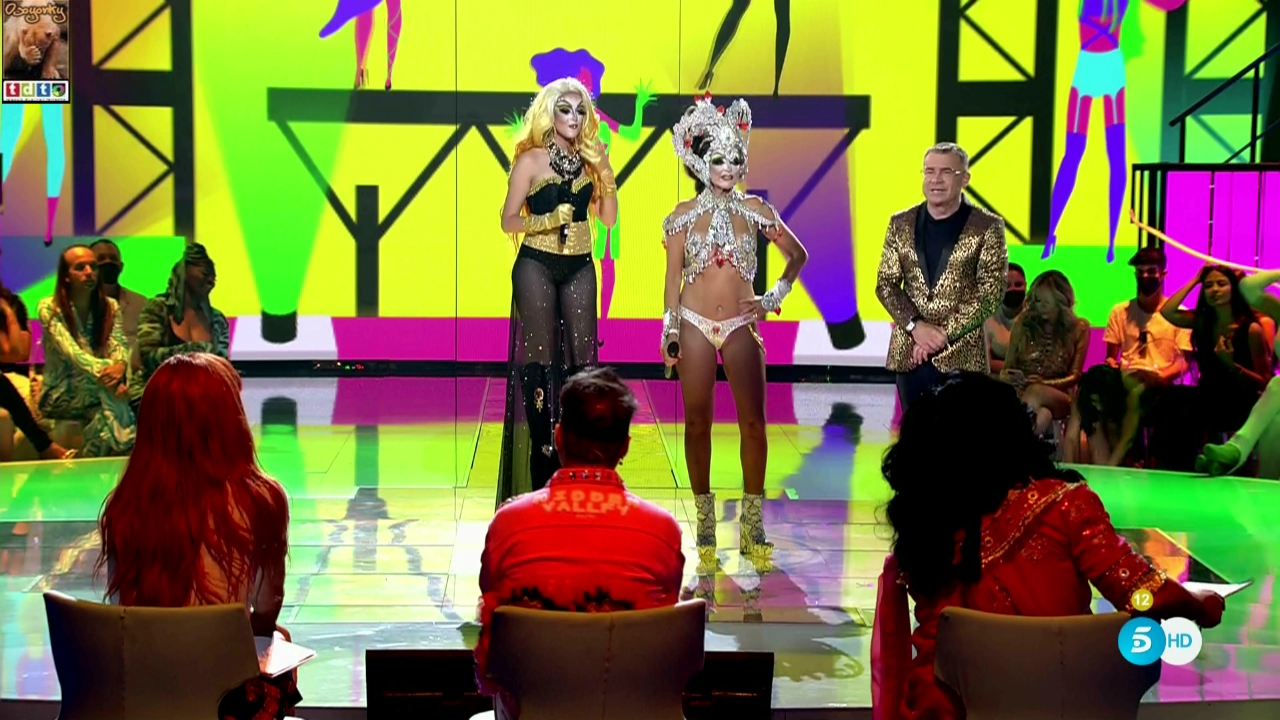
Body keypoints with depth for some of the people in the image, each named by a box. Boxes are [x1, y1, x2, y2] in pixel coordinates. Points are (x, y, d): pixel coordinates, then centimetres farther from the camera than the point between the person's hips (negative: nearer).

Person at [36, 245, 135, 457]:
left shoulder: (110, 307, 5)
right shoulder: (50, 308, -10)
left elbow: (119, 346, -8)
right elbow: (71, 352, -23)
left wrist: (120, 366, -35)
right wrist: (105, 372, -40)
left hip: (98, 394, 4)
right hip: (62, 396, -4)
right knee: (108, 412, -32)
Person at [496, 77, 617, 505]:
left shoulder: (588, 160, 10)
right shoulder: (531, 160, -2)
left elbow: (609, 217, 8)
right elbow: (509, 221, -5)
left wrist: (605, 172, -2)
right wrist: (548, 219, -20)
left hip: (579, 267, 4)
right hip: (537, 265, -4)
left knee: (581, 354, 1)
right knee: (539, 355, -2)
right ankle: (543, 451, 2)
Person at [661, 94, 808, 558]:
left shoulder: (755, 210, 2)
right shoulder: (684, 215, 0)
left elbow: (797, 254, 12)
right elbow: (672, 278, 3)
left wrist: (775, 297, 2)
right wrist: (670, 332, -1)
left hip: (741, 326, 1)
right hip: (695, 325, 0)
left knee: (754, 423, -4)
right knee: (698, 423, 3)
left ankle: (752, 524, 3)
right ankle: (705, 520, 12)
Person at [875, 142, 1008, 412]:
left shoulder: (988, 227, -3)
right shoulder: (901, 224, 8)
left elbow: (991, 292, -8)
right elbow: (885, 284, 6)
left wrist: (943, 334, -14)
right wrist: (915, 326, -11)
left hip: (960, 356, -4)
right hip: (908, 353, 4)